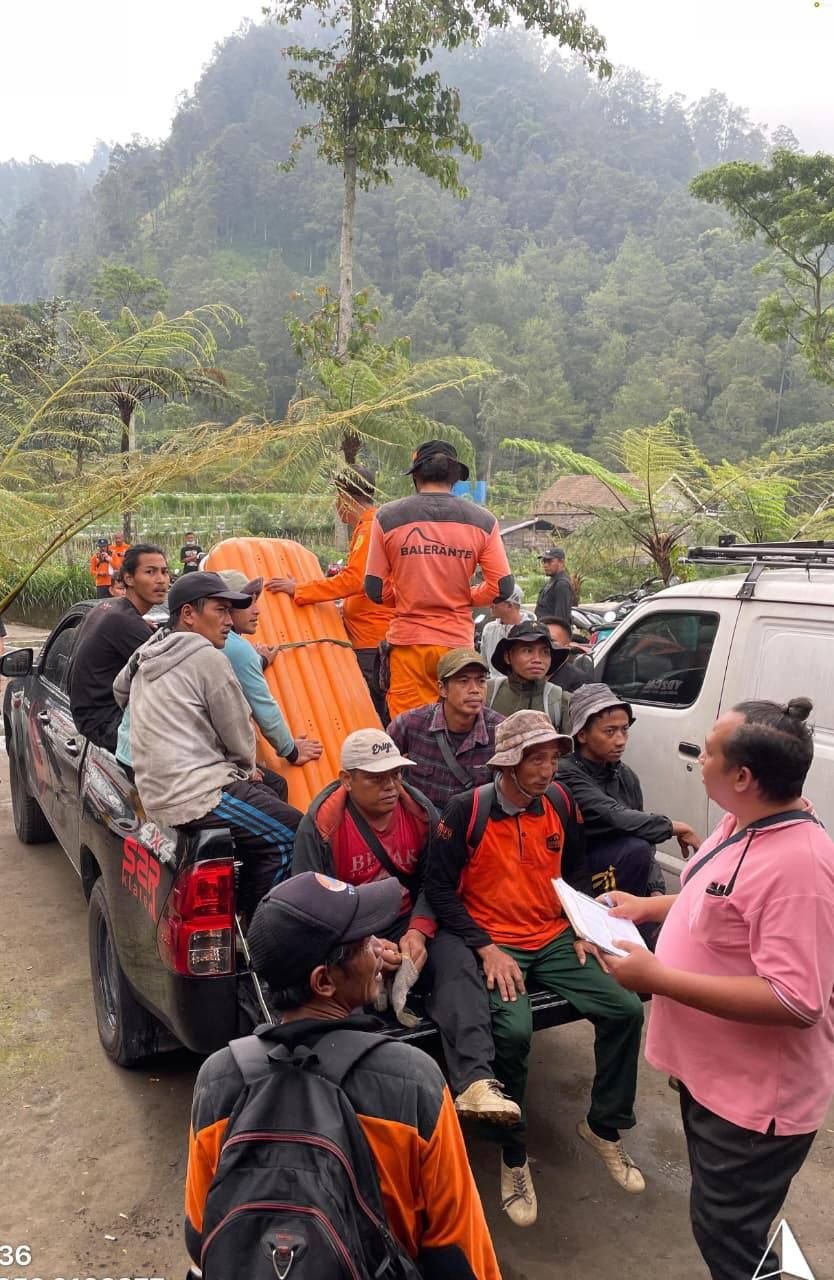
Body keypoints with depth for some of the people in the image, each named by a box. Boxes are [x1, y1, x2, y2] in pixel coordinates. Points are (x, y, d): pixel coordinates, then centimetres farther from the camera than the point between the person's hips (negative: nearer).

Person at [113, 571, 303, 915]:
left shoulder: (148, 658, 15)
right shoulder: (207, 657, -10)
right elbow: (238, 733, -6)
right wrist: (248, 767, 16)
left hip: (159, 795, 10)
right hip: (196, 796, -10)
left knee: (270, 791, 21)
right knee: (293, 833, -8)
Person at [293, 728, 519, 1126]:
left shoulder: (420, 810, -1)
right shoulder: (322, 822, -11)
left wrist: (418, 932, -17)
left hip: (408, 925, 3)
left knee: (457, 957, -26)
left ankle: (475, 1082, -34)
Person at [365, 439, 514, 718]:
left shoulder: (387, 517, 0)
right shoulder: (482, 521, 1)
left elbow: (375, 590, 0)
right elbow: (502, 587, -1)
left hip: (407, 641, -1)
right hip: (458, 642, 1)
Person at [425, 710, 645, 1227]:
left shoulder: (560, 802, 1)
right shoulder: (467, 811, -14)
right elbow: (439, 887, -11)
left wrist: (582, 930, 5)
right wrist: (487, 949, -17)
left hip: (555, 939, 5)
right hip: (496, 944, -5)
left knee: (626, 1008, -11)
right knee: (514, 1030, -30)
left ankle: (604, 1127, 14)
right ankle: (514, 1159, -4)